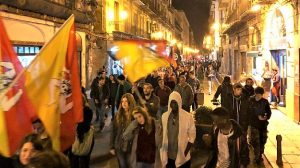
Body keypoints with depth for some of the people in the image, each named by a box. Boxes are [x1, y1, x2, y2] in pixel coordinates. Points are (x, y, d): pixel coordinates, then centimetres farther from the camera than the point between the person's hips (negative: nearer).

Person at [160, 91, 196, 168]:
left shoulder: (188, 116, -7)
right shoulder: (164, 116, 1)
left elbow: (192, 136, -4)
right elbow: (162, 135, 5)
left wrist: (185, 152, -12)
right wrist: (163, 152, 0)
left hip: (182, 157, -2)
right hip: (168, 156, 2)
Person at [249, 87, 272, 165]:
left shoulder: (265, 101, 1)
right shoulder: (251, 101, -8)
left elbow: (269, 111, 9)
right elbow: (249, 112, -9)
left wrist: (267, 117, -9)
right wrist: (258, 117, -15)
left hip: (263, 124, 4)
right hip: (254, 124, -3)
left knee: (262, 140, 11)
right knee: (255, 141, -7)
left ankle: (260, 155, 29)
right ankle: (257, 158, 5)